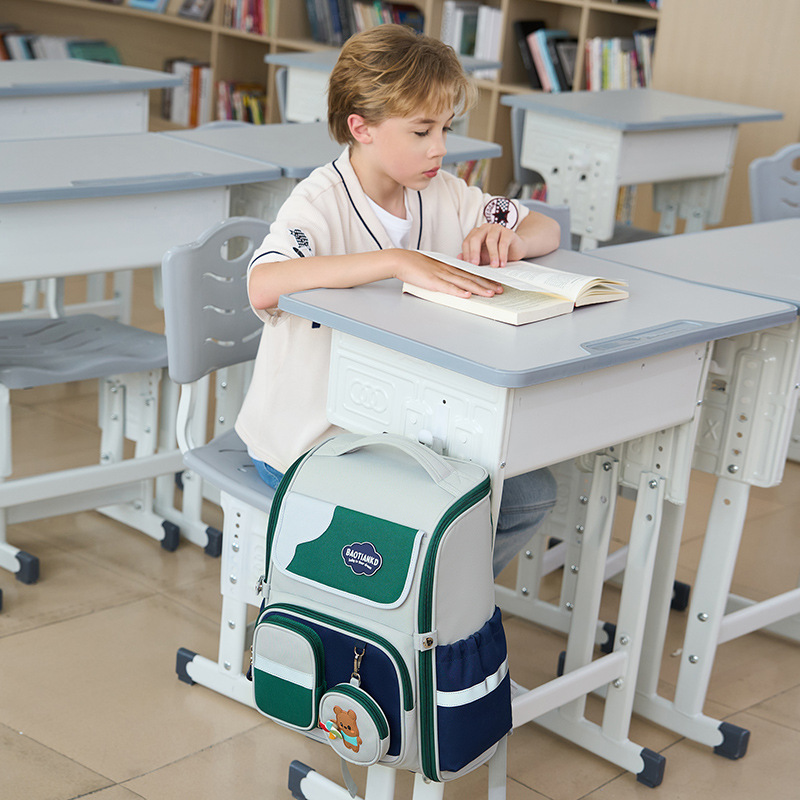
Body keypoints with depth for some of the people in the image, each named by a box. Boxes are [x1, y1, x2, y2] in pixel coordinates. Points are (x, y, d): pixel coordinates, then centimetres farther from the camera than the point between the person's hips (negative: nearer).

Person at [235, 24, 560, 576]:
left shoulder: (442, 194, 2)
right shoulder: (322, 203, -19)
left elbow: (546, 230, 10)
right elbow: (263, 286, -40)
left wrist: (509, 240, -15)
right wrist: (399, 261, -44)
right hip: (308, 440, -7)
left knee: (531, 491, -3)